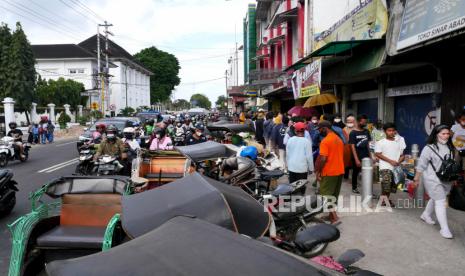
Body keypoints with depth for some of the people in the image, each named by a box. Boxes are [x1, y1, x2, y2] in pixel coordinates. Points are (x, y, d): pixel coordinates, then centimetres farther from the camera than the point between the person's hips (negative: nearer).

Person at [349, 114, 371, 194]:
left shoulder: (366, 132, 7)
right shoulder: (353, 133, -7)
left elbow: (368, 144, 13)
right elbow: (353, 147, -10)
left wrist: (370, 156, 7)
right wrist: (356, 159, -16)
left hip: (366, 157, 4)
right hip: (357, 157, -4)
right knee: (355, 173, 10)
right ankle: (354, 188, 26)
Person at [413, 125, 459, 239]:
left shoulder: (450, 147, 5)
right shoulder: (429, 148, -14)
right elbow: (421, 165, -11)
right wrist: (416, 178, -8)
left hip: (446, 180, 7)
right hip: (433, 179, -6)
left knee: (435, 199, 19)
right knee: (440, 201, -7)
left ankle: (426, 215, 43)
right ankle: (444, 229, -2)